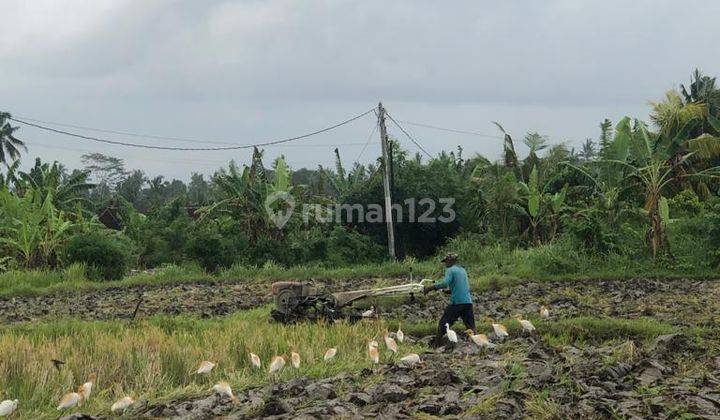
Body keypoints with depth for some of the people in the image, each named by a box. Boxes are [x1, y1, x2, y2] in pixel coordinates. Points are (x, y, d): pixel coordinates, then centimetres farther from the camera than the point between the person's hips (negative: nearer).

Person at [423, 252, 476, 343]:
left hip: (456, 302, -6)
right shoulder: (463, 270, 19)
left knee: (442, 325, 5)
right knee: (471, 327, 8)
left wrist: (431, 287, -15)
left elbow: (445, 283, -20)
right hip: (468, 302, 6)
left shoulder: (450, 270, -3)